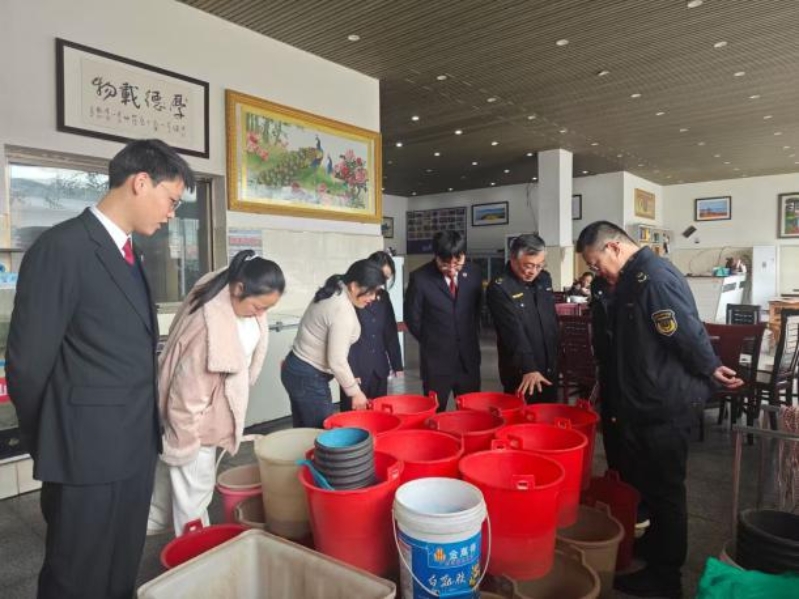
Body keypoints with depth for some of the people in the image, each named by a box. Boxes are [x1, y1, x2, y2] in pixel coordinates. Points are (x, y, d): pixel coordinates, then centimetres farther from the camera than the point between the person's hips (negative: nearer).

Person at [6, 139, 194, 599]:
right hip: (88, 453, -7)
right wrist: (51, 445, -1)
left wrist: (146, 429, 10)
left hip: (136, 446, 8)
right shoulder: (62, 247, -17)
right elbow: (28, 364, -15)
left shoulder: (128, 253, 11)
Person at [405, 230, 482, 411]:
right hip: (436, 360, -3)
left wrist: (470, 341, 11)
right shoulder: (420, 278, -13)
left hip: (469, 357, 3)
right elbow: (412, 318, -3)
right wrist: (432, 343, 5)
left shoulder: (474, 272, -1)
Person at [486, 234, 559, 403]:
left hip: (549, 369, 7)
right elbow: (513, 332, -24)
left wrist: (556, 357, 18)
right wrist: (528, 368, -30)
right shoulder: (499, 288, -16)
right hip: (521, 373, -7)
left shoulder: (544, 279, 7)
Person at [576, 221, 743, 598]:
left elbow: (688, 334, -25)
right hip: (642, 404, 10)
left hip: (663, 407, -10)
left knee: (663, 491, 5)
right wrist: (608, 388, 17)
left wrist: (710, 371, -9)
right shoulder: (630, 279, 10)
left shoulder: (654, 276, -23)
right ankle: (653, 546, 42)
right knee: (643, 484, 23)